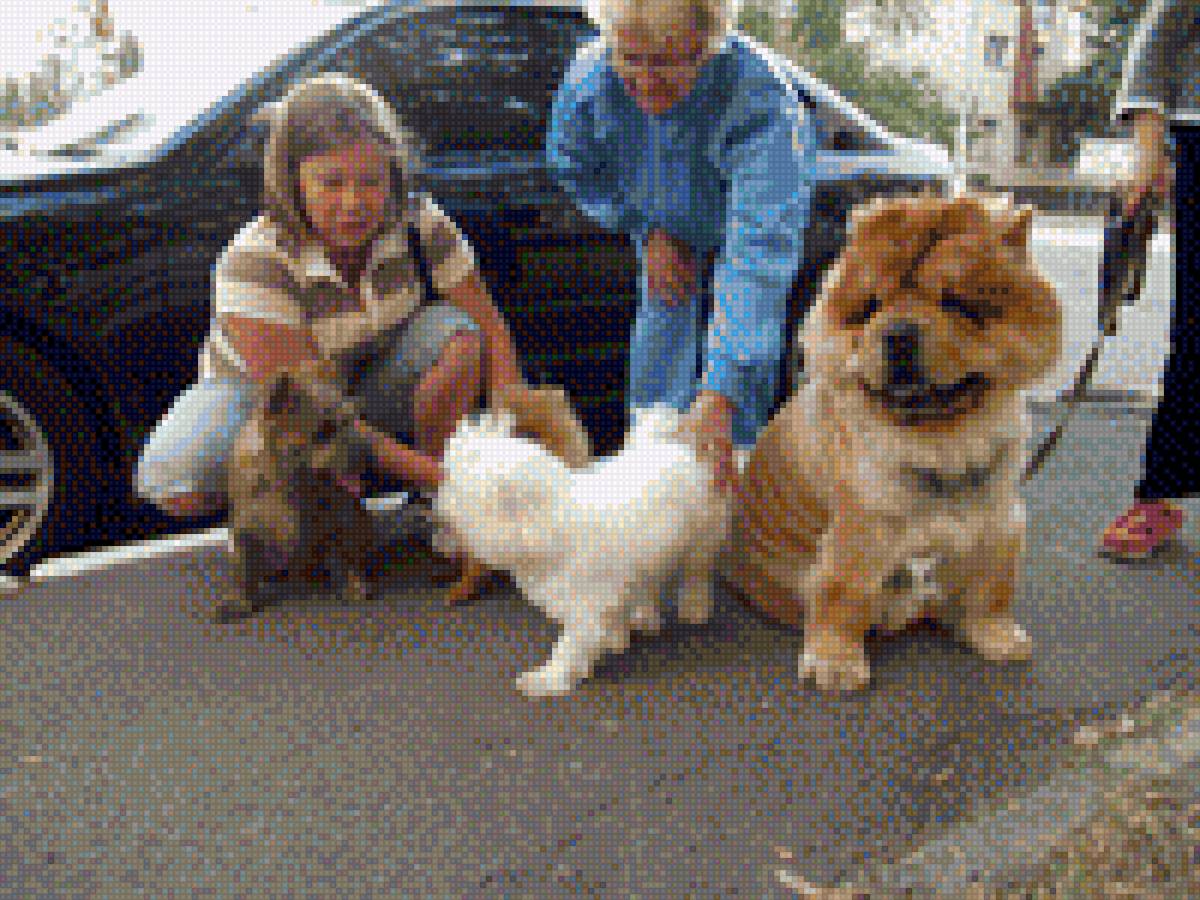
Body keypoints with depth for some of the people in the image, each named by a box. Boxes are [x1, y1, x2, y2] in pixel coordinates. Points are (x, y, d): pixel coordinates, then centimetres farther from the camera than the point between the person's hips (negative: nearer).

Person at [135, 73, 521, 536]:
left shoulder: (418, 224, -18)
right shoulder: (253, 261, -30)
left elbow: (489, 326, -15)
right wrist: (426, 471, -40)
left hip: (370, 385, 3)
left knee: (456, 332, -26)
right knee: (177, 483, -32)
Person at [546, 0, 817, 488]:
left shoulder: (762, 105, -43)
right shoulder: (590, 75, -28)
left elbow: (758, 255, -53)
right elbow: (572, 166, -3)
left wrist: (720, 395, -61)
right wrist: (647, 231, -13)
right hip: (671, 243, 4)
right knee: (652, 391, 4)